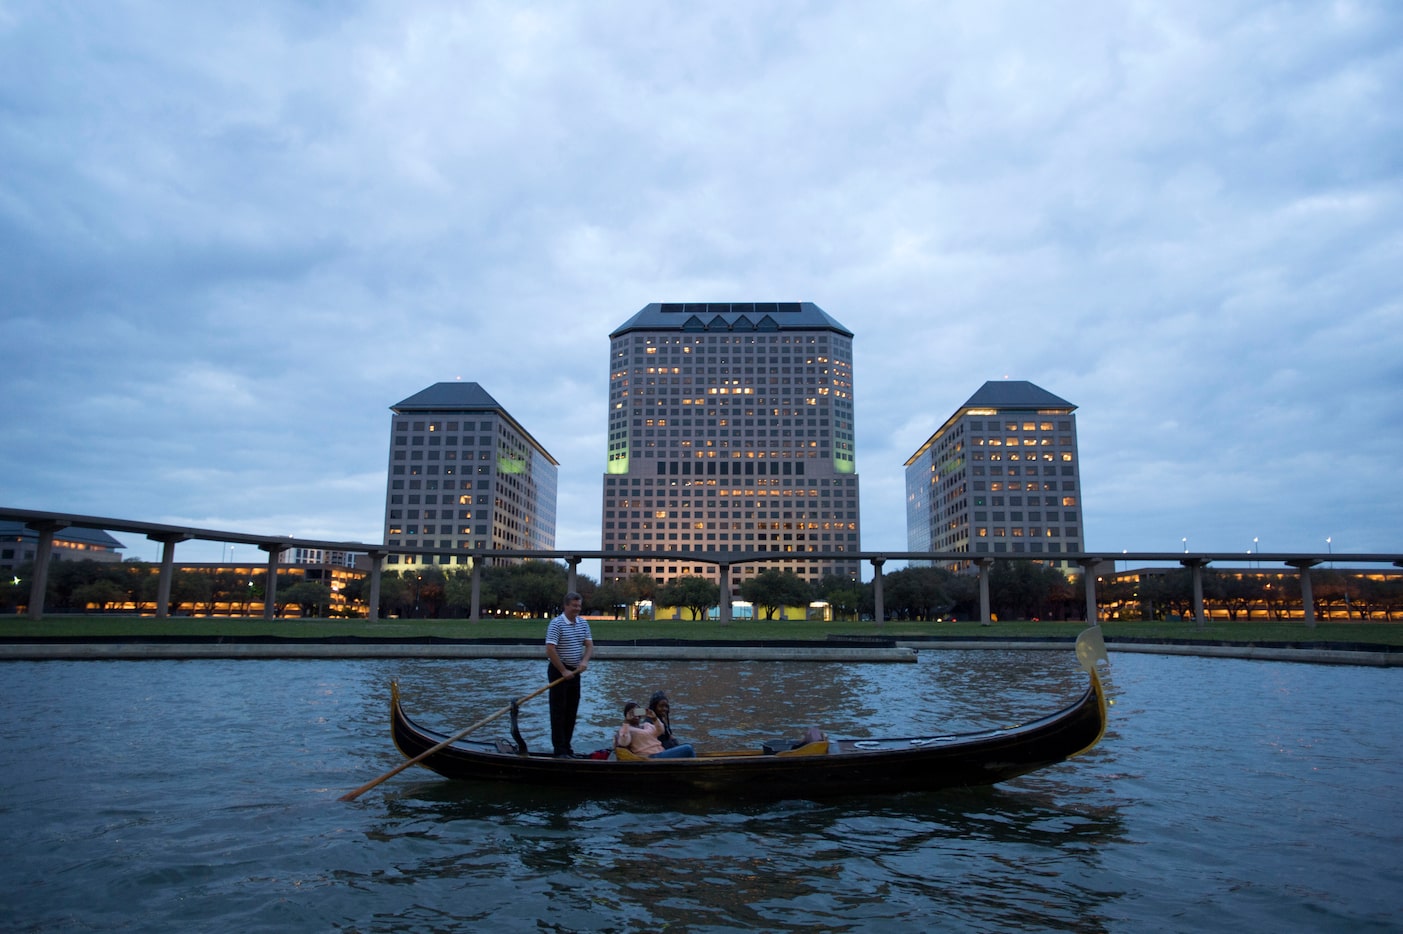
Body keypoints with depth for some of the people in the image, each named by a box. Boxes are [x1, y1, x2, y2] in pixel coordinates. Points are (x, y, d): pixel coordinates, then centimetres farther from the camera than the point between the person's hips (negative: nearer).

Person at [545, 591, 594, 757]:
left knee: (572, 711, 9)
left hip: (575, 672, 7)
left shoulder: (583, 623, 7)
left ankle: (567, 745, 18)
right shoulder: (556, 624, -14)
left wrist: (584, 661, -16)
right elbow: (550, 649, -20)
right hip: (558, 671, -7)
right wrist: (563, 671, -18)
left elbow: (589, 645, 4)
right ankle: (559, 749, -1)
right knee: (559, 711, -4)